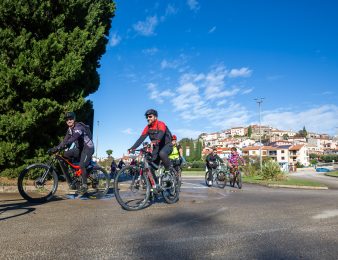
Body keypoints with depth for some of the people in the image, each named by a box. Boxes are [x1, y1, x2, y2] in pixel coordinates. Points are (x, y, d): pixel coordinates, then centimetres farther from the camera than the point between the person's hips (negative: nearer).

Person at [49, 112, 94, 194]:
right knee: (65, 154, -9)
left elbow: (73, 139, -37)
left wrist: (58, 147, -46)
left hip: (88, 147, -8)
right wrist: (55, 148, -15)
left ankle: (84, 184, -6)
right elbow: (65, 140, 0)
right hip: (79, 148, 8)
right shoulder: (70, 129, 6)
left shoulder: (79, 127, -22)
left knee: (82, 165, -22)